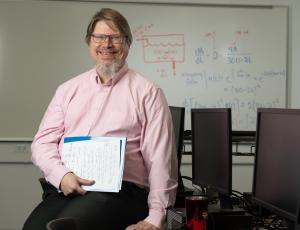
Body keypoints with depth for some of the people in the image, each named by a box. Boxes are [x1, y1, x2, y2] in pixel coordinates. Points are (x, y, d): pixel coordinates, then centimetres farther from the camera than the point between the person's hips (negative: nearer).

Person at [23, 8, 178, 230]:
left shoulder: (147, 92, 6)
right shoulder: (68, 89, 19)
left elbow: (160, 160, 0)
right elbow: (43, 141, 14)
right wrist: (61, 174, -8)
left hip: (120, 189, -3)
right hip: (63, 188, 3)